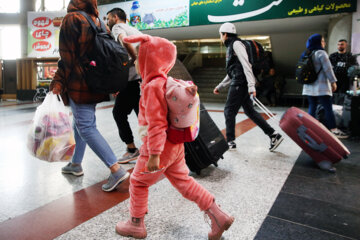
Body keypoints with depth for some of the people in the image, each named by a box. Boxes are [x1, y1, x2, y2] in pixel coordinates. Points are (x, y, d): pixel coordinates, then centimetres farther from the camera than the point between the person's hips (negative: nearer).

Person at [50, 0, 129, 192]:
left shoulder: (72, 19, -7)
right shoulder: (96, 22, 13)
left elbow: (68, 55, -13)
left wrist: (58, 81, -8)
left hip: (79, 83, -8)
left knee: (86, 127, -9)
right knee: (81, 123, 19)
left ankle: (116, 170, -17)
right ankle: (76, 164, 32)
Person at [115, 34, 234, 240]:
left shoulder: (153, 86, -20)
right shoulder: (165, 82, 9)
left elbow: (156, 123, -25)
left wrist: (154, 154, -23)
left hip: (159, 147, -9)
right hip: (175, 146, 9)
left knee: (138, 182, 12)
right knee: (183, 181, 18)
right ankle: (218, 216, 20)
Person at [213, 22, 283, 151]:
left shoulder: (236, 44, -6)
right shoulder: (230, 47, 24)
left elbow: (246, 64, -18)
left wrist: (251, 85, -25)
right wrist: (219, 87, 28)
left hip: (240, 83, -10)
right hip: (238, 83, 10)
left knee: (229, 111, -3)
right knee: (250, 111, 8)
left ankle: (230, 141, 6)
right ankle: (274, 135, 8)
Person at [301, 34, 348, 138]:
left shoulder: (306, 54, 13)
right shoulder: (321, 53, -9)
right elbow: (327, 69, -12)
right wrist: (333, 82, -8)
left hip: (309, 86, 8)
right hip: (320, 86, -8)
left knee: (312, 107, 10)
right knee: (328, 108, -6)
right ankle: (334, 130, -6)